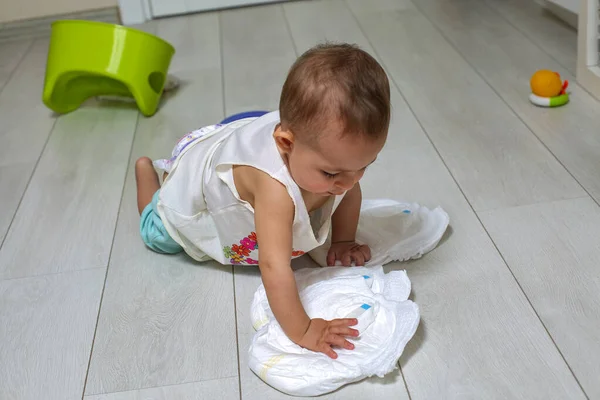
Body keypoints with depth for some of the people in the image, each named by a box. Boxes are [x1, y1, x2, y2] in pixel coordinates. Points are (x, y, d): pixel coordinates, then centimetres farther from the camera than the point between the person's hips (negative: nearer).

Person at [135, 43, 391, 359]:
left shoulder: (334, 148, -35)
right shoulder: (274, 187, -55)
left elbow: (350, 193, -12)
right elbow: (274, 266, -56)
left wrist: (343, 241, -14)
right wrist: (301, 331, -56)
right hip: (193, 178, -4)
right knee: (158, 235, 24)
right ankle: (146, 168, 48)